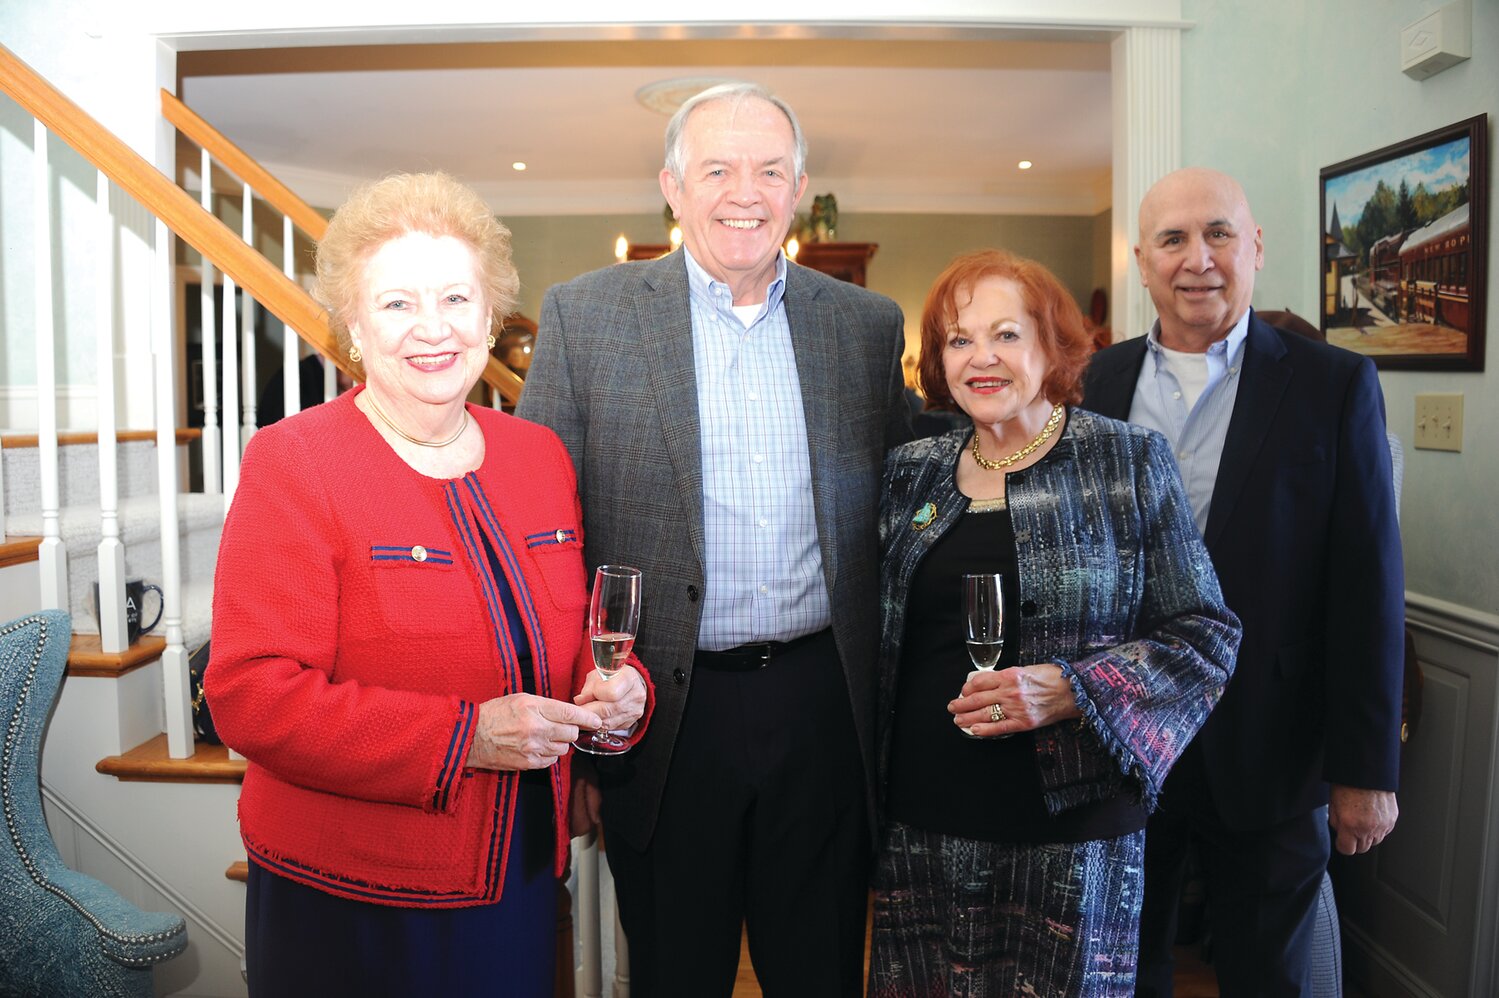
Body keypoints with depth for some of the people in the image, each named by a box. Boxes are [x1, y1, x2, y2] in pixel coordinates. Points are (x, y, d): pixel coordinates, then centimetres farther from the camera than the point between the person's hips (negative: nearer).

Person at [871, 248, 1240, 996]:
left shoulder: (1131, 461, -1)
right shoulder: (911, 473, 7)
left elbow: (1206, 638, -3)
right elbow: (879, 638, 15)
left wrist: (1072, 690, -17)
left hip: (1070, 825, -2)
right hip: (921, 821, 3)